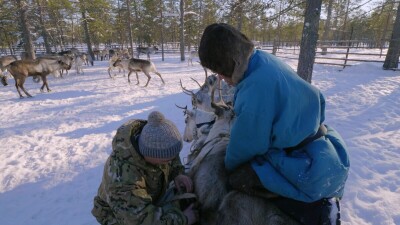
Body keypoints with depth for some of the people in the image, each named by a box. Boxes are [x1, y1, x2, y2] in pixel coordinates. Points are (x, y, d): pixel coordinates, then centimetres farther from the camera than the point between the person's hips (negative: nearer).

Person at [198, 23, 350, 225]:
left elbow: (246, 145, -16)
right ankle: (321, 200, 19)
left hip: (309, 171, -9)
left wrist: (229, 167, 5)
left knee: (237, 181, -4)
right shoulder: (267, 60, -3)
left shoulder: (255, 88, -31)